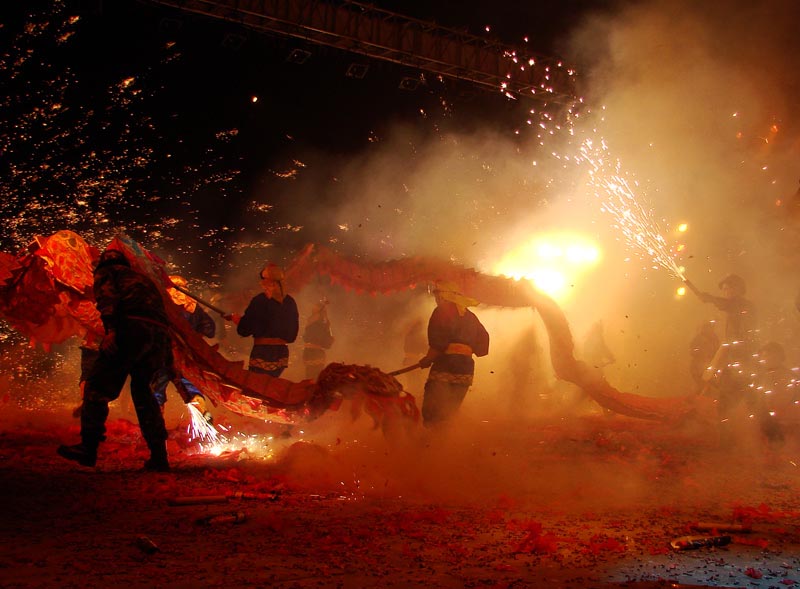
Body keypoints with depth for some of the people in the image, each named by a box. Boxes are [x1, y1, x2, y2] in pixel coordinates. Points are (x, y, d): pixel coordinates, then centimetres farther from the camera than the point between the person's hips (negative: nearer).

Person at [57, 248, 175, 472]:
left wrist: (110, 328, -19)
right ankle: (159, 457, 14)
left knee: (98, 385, -1)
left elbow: (107, 296, -4)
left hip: (131, 328, -6)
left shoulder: (105, 271, 21)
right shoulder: (144, 280, 39)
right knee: (142, 390, 16)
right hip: (159, 334, 7)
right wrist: (169, 361, 30)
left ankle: (89, 447, -8)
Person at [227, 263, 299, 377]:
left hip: (262, 352, -6)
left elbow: (244, 330, -4)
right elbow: (293, 334, 13)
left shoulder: (259, 301, -9)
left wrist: (234, 318, 14)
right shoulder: (290, 302, 5)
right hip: (282, 352, 6)